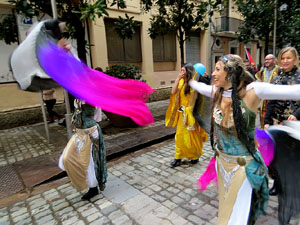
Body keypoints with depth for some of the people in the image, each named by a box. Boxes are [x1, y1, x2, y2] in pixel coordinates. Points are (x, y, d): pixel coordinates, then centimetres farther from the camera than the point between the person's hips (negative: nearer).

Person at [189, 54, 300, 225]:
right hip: (222, 161, 5)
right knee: (225, 209, 26)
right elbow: (199, 87, 18)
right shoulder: (217, 92, -4)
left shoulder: (251, 91, -21)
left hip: (243, 165, -5)